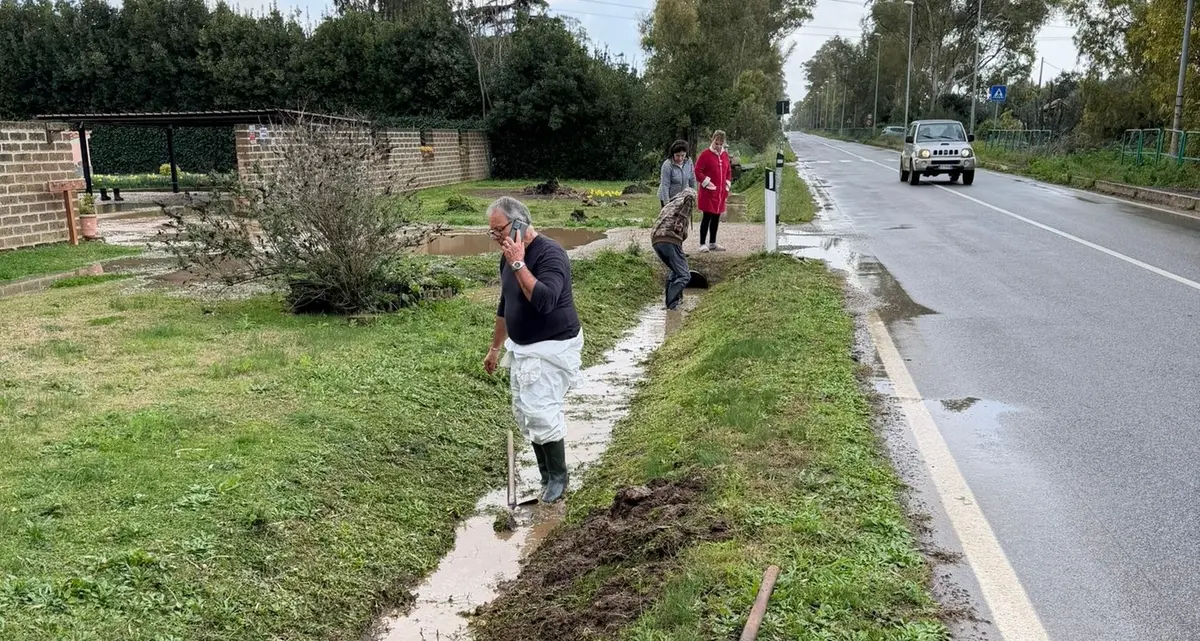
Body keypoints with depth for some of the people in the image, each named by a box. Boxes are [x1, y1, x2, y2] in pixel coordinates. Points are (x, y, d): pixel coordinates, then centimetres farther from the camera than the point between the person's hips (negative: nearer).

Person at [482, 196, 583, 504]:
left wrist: (519, 264, -31)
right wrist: (495, 348, 23)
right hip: (521, 349, 9)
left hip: (552, 348, -9)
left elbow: (544, 300, -35)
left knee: (541, 413, -11)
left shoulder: (550, 253, -20)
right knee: (524, 412, 10)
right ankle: (545, 475, 23)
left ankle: (558, 477, 9)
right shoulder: (509, 257, 6)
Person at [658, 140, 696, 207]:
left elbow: (692, 180, 6)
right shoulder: (667, 165, -20)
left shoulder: (689, 162, -5)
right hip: (668, 198, -5)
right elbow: (665, 185, -20)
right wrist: (666, 203, -22)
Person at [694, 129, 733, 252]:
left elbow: (728, 171, 20)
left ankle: (712, 243, 19)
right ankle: (703, 244, -1)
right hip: (708, 192, -6)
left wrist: (727, 185, 10)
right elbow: (697, 171, -10)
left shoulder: (725, 155, 10)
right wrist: (706, 182, -14)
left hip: (721, 192, 6)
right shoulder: (705, 154, -8)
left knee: (716, 217, 11)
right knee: (707, 217, -6)